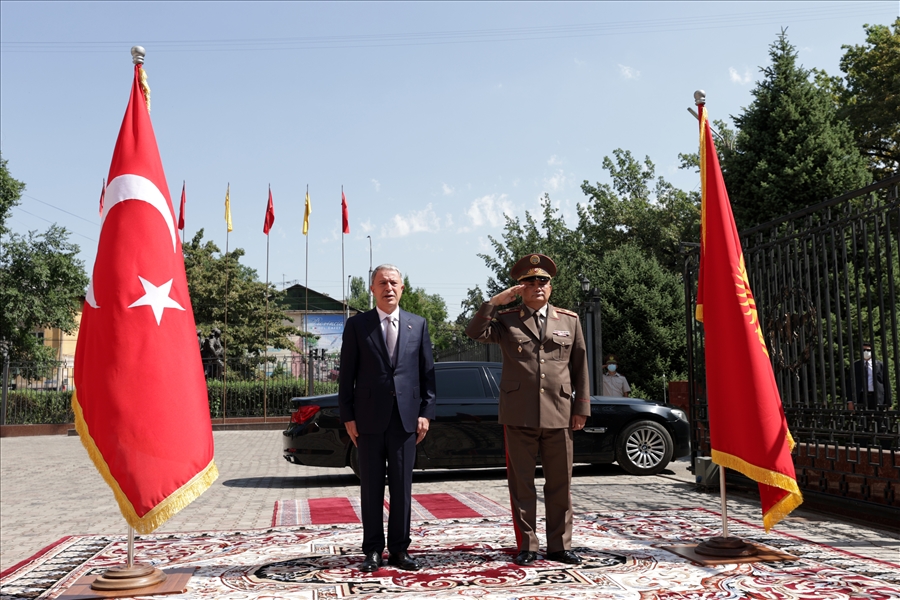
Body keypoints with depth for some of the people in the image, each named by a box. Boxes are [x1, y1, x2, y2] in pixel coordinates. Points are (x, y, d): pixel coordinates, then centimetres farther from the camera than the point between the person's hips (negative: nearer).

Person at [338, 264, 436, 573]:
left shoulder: (418, 324, 8)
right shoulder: (357, 325, 3)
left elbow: (427, 372, 8)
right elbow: (347, 374, 2)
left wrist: (425, 412, 0)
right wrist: (347, 416, -3)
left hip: (405, 417, 1)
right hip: (369, 419, -1)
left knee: (402, 486, 6)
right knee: (371, 487, 6)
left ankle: (399, 549, 16)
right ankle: (373, 550, 16)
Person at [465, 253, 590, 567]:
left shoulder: (569, 321, 13)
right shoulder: (506, 320, 8)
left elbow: (580, 367, 12)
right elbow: (475, 332, -10)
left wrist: (581, 408, 7)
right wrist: (497, 300, -12)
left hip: (558, 414, 2)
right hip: (519, 415, -1)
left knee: (560, 484, 7)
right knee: (521, 484, 4)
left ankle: (559, 546, 18)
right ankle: (526, 546, 14)